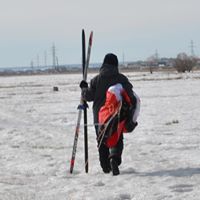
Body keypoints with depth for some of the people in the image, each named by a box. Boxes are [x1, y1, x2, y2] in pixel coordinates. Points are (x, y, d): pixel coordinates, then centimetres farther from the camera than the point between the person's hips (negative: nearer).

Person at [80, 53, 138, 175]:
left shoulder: (96, 79, -3)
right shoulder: (122, 79, -4)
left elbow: (88, 96, -1)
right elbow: (131, 97, -5)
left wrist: (84, 88, 20)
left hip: (99, 116, 1)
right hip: (117, 116, -1)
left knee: (102, 142, 14)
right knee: (117, 140, 5)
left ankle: (105, 166, 17)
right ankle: (115, 158, -23)